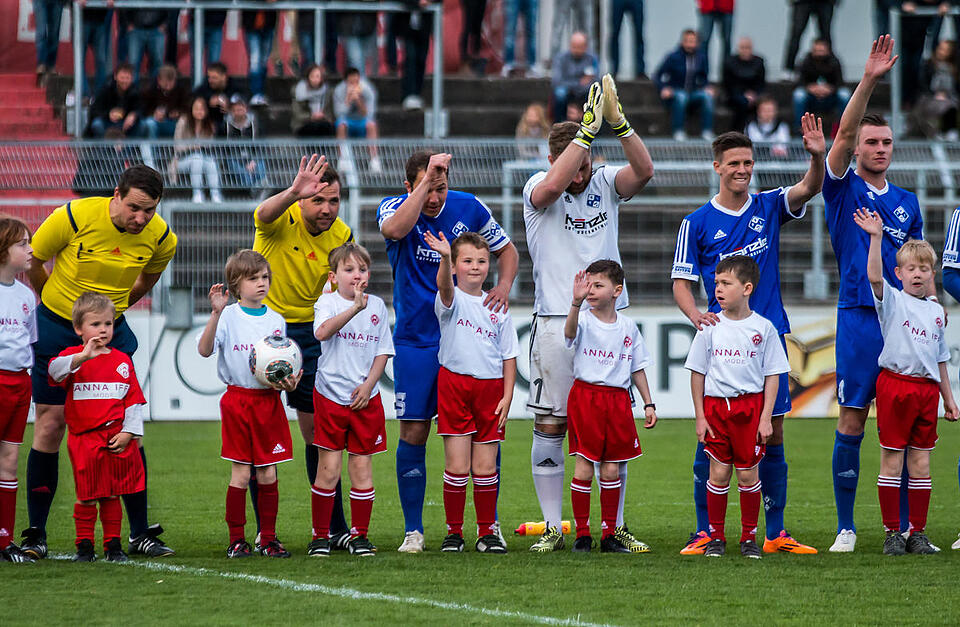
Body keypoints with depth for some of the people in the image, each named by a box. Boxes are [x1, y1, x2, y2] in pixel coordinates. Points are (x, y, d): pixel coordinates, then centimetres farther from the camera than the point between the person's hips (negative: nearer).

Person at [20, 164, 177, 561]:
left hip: (112, 331, 2)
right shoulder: (74, 217, -22)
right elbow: (31, 261, -5)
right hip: (57, 326, -2)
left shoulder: (161, 238, -11)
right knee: (50, 423, -3)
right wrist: (59, 301, 7)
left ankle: (140, 533, 5)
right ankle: (36, 535, 5)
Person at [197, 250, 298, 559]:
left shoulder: (275, 320, 9)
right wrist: (216, 314, -28)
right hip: (238, 398, -3)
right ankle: (236, 539, 5)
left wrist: (288, 381, -6)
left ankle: (268, 538, 12)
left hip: (269, 401, 3)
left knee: (268, 475, 4)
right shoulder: (229, 316, -4)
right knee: (241, 473, -3)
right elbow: (204, 350, -18)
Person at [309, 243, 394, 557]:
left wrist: (368, 384, -5)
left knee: (362, 465, 4)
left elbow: (383, 351, 9)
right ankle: (320, 535, 6)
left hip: (365, 398, 3)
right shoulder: (327, 302, -5)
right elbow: (322, 332, -26)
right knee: (329, 467, -4)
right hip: (330, 395, -3)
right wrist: (354, 308, -36)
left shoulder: (377, 306, 6)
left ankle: (359, 535, 12)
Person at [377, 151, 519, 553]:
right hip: (416, 342, -1)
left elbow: (506, 250, 13)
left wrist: (504, 285, -6)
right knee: (413, 434, -2)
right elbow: (394, 229, -32)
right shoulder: (394, 208, -6)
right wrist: (425, 184, -33)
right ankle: (413, 530, 8)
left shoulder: (469, 209, -1)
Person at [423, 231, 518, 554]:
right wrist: (445, 258, -48)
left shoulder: (497, 307, 9)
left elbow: (509, 355, 11)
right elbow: (445, 286, -27)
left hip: (490, 387, 3)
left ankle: (486, 532, 14)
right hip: (454, 384, -3)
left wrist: (507, 396, 2)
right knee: (457, 466, -3)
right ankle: (454, 531, 8)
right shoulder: (451, 300, -2)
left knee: (485, 467, 4)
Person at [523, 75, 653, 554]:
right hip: (556, 322, -3)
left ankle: (616, 526, 12)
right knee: (550, 426, -1)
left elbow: (644, 170, -14)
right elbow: (554, 184, -27)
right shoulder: (538, 190, -3)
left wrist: (618, 123, -29)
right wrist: (589, 129, -31)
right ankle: (553, 528, 5)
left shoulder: (605, 183, 5)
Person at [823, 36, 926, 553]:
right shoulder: (844, 190, 3)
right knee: (852, 421, -4)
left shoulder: (907, 201, 16)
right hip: (859, 316, -4)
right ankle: (845, 527, 2)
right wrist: (868, 81, -23)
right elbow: (844, 133, -12)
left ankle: (905, 526, 9)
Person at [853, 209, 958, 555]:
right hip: (894, 385, -4)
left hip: (927, 388, 4)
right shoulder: (892, 302, -1)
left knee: (921, 462, 6)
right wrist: (876, 238, -30)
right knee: (891, 460, -1)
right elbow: (874, 277, -22)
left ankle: (918, 533, 12)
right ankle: (891, 533, 5)